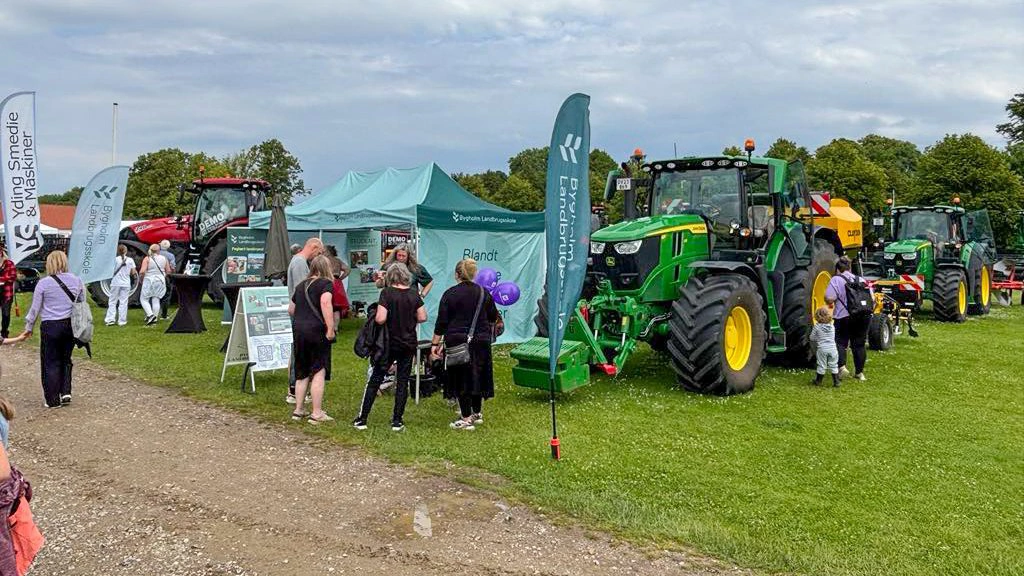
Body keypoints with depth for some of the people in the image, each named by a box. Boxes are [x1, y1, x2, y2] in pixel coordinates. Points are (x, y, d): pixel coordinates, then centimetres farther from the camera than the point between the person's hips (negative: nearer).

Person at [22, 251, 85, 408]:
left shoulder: (44, 283, -8)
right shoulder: (77, 281, 1)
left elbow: (35, 308, -1)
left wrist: (29, 328, 11)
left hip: (50, 326, -3)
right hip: (71, 324, 3)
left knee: (51, 363, 7)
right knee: (65, 359, 19)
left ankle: (53, 400, 11)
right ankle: (66, 392, 10)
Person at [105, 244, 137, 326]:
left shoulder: (115, 259, -6)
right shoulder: (130, 260, -1)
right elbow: (133, 273, 0)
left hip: (115, 283, -1)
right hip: (126, 283, 1)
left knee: (112, 301, 7)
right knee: (123, 302, 5)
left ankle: (110, 319, 1)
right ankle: (122, 321, 5)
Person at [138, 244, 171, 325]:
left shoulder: (147, 259, -8)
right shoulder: (164, 259, 2)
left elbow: (142, 271, -17)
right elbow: (168, 271, 6)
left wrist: (141, 278, 1)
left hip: (149, 281, -4)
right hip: (161, 281, 4)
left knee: (144, 299, 7)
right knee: (156, 300, 9)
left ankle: (150, 315, -11)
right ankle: (155, 318, 8)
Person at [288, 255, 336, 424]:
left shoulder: (301, 285, 18)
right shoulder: (325, 283, -3)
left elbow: (291, 309, 25)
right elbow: (325, 303, -20)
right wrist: (330, 329, -20)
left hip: (298, 329, 7)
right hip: (316, 330, -7)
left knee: (302, 372, 16)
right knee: (318, 372, -1)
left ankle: (298, 410, 22)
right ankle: (316, 413, 1)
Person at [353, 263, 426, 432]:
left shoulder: (387, 293, -11)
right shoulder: (414, 294, -1)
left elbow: (380, 319, -20)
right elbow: (422, 317, 2)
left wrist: (374, 318, 1)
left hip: (389, 344, -2)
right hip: (409, 345, 2)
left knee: (375, 380, 7)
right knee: (403, 381, 8)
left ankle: (362, 419, 11)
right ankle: (397, 421, 9)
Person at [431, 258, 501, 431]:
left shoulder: (450, 294, -6)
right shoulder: (483, 293, 4)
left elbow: (441, 322, -7)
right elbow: (494, 318, 14)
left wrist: (435, 344, -2)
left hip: (457, 342, -4)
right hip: (480, 342, 4)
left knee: (461, 379, 4)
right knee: (477, 376, 17)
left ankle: (466, 419, 5)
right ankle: (477, 413, 28)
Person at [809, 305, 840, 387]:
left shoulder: (817, 327, -8)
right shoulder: (832, 327, 2)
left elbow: (812, 338, -2)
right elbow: (833, 338, 15)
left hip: (822, 349, -2)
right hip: (832, 348, 2)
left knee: (821, 366, 7)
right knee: (833, 366, 11)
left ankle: (818, 381, 16)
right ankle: (836, 381, 13)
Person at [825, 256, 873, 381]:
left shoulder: (836, 279, -3)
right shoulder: (861, 279, 14)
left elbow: (829, 299, -15)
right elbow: (872, 297, 13)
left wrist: (831, 303, 7)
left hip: (844, 316, -5)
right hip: (864, 316, 5)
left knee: (840, 342, 6)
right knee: (859, 344, 13)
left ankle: (842, 366, -13)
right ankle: (859, 372, 19)